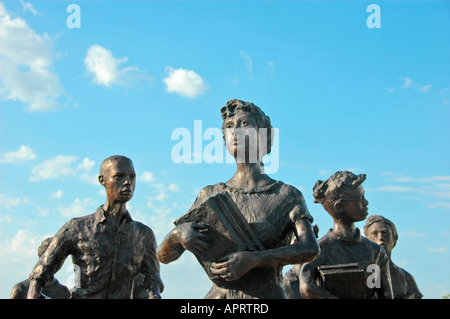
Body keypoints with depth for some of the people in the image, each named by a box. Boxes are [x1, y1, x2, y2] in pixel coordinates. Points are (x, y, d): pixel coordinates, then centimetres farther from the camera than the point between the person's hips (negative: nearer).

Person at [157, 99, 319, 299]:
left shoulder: (285, 195, 5)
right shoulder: (211, 196, 14)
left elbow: (310, 249, -11)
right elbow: (164, 256, 12)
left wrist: (252, 259, -22)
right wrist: (178, 233, -10)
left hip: (266, 295, -2)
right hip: (218, 294, 3)